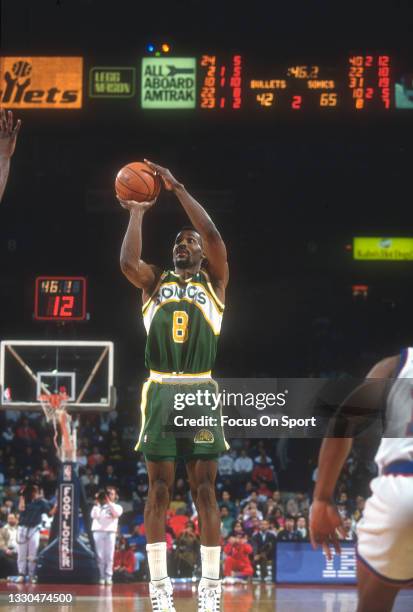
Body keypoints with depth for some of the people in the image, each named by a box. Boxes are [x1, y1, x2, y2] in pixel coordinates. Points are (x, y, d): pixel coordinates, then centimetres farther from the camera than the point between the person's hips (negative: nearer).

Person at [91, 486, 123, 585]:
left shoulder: (117, 507, 17)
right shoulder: (100, 506, 18)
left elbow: (117, 513, -5)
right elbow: (94, 516, 3)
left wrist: (109, 503, -7)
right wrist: (96, 504, -3)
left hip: (110, 532, -1)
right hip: (98, 531, 1)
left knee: (109, 556, -7)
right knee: (100, 556, -4)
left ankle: (108, 577, -7)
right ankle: (101, 577, -4)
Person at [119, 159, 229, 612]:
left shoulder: (213, 281, 11)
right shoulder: (154, 281, 14)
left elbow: (213, 236, -7)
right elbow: (127, 261, -8)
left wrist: (178, 189, -8)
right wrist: (137, 212, -2)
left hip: (200, 392, -1)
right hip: (160, 391, 1)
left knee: (204, 490, -1)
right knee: (159, 488, 1)